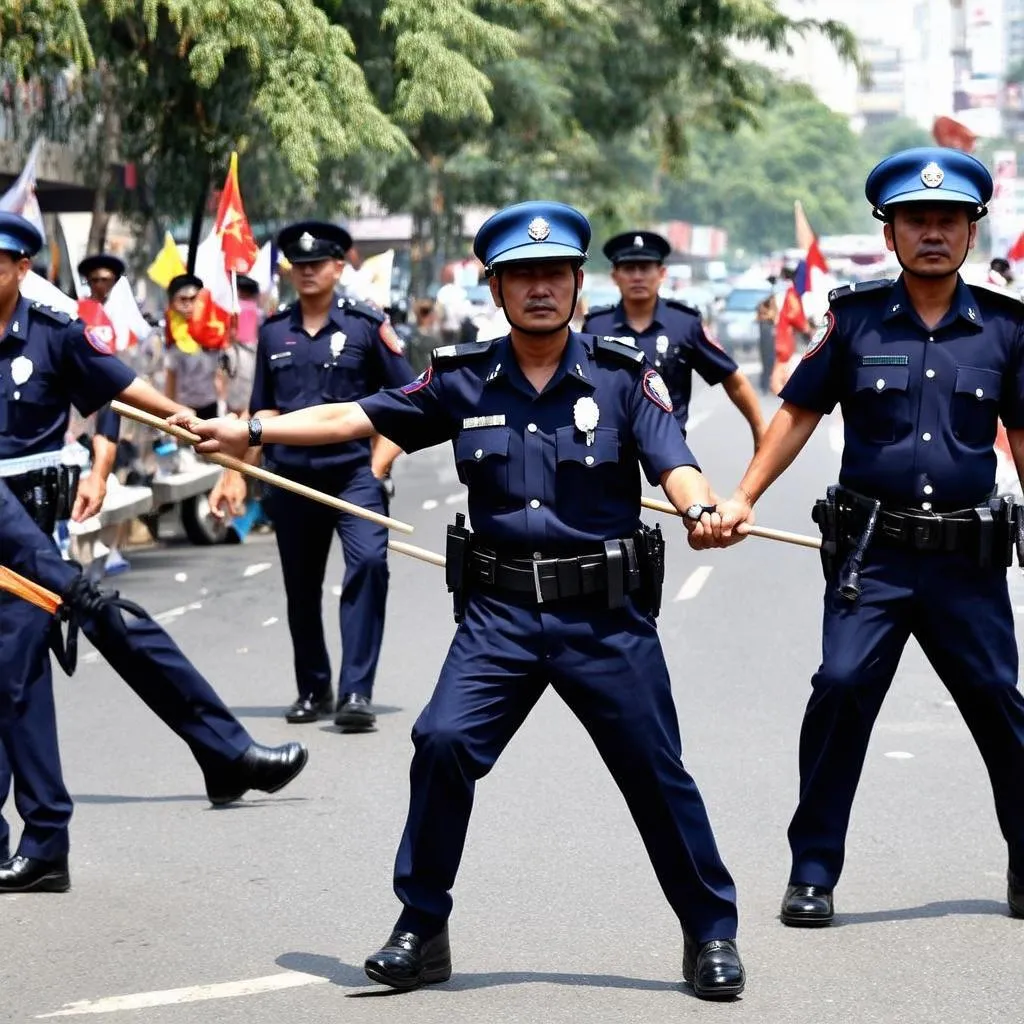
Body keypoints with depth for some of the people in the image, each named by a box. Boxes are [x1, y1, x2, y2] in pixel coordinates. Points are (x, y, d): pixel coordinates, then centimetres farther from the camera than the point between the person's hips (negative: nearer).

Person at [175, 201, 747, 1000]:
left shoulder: (623, 376, -2)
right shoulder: (464, 380, 4)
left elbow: (673, 461, -13)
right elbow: (356, 417, 8)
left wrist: (701, 509, -36)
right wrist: (248, 431, 2)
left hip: (607, 615, -1)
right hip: (500, 611, 2)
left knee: (656, 774, 2)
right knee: (445, 743, -15)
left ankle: (712, 935, 20)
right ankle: (422, 932, 0)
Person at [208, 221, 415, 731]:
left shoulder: (367, 324, -1)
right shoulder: (273, 331, 8)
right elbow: (262, 410, 16)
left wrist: (378, 465, -7)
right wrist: (236, 472, 9)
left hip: (354, 472, -4)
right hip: (291, 478, 4)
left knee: (368, 562, -24)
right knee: (300, 588, 11)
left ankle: (355, 692, -23)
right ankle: (314, 690, 29)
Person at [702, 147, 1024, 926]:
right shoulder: (854, 319, 1)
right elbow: (799, 414, 7)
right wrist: (743, 500, 0)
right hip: (872, 553, -1)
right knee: (841, 688, -13)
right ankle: (814, 872, -1)